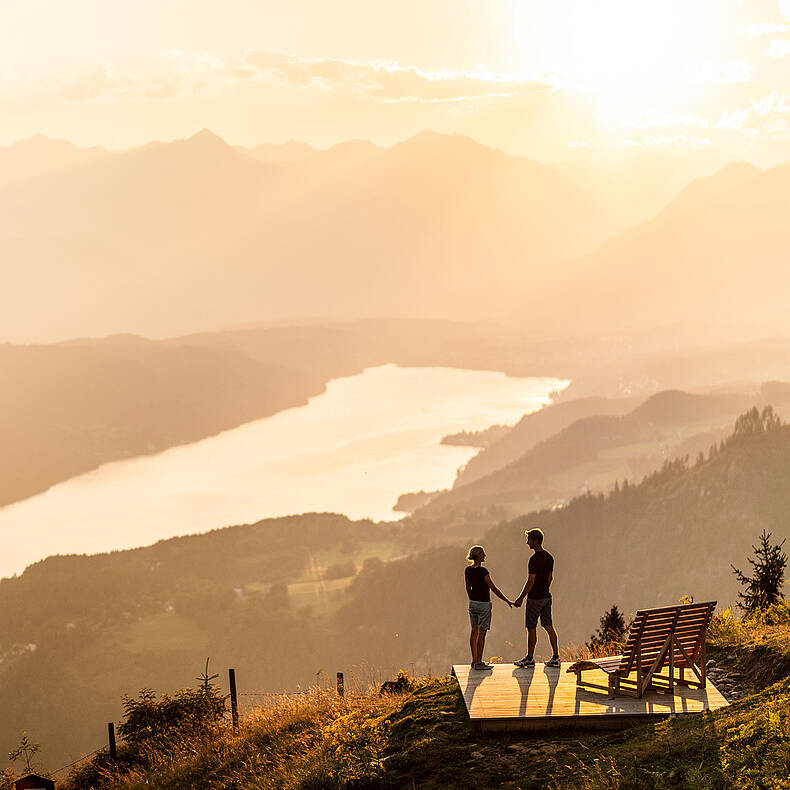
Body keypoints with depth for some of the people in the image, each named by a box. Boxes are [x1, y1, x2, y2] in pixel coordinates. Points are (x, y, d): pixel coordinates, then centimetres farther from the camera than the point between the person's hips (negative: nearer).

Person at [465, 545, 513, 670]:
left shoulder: (468, 570, 3)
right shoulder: (482, 571, -19)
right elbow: (494, 588, -15)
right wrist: (507, 601, -7)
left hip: (472, 603, 8)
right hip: (483, 605, -8)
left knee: (474, 632, 13)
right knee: (481, 633, -3)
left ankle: (475, 660, 18)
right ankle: (478, 663, -3)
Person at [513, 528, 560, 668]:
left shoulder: (535, 559, -18)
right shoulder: (549, 557, 9)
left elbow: (531, 581, -18)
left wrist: (521, 598, -13)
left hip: (535, 598, -8)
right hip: (546, 597, 8)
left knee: (531, 628, 0)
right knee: (548, 626, 9)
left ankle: (529, 658, 6)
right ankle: (555, 658, 6)